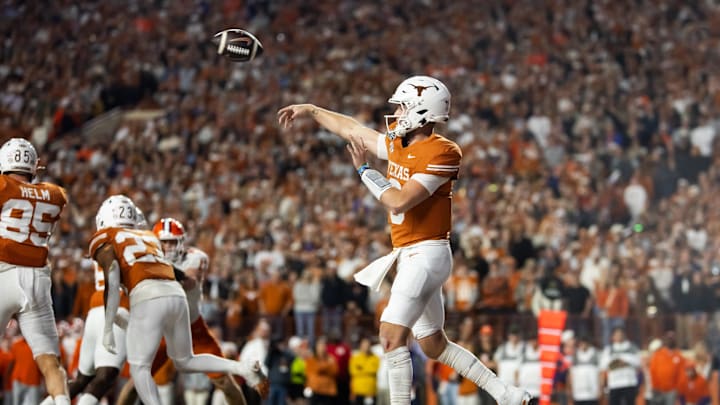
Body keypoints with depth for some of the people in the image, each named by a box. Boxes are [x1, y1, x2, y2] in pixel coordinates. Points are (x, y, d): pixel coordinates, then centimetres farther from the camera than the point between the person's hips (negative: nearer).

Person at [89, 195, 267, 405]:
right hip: (177, 294, 6)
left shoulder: (104, 240, 12)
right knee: (185, 362, 22)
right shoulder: (148, 236, 31)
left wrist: (107, 328, -2)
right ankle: (241, 368, 4)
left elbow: (112, 284, -1)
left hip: (148, 298, -6)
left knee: (139, 368, 0)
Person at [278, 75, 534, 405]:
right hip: (409, 256, 9)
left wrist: (364, 171, -11)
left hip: (426, 254, -9)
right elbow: (353, 129, 21)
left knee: (391, 335, -18)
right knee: (434, 346, 15)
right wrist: (310, 110, 24)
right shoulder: (398, 144, 8)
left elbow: (399, 202, -23)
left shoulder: (440, 153, -18)